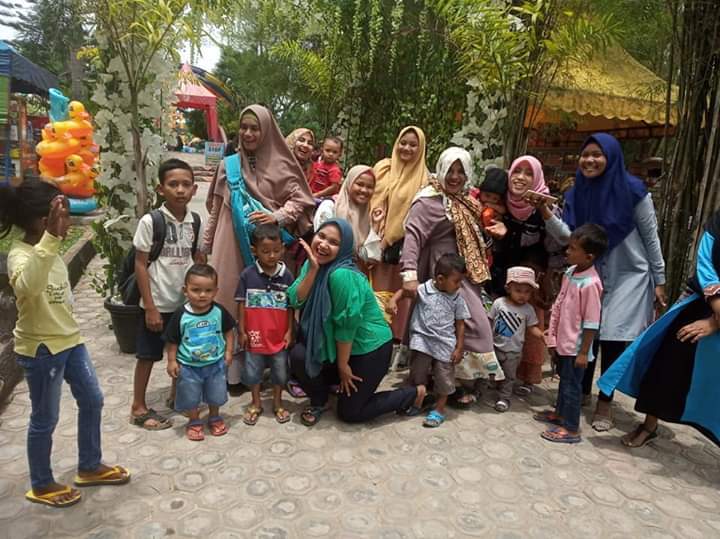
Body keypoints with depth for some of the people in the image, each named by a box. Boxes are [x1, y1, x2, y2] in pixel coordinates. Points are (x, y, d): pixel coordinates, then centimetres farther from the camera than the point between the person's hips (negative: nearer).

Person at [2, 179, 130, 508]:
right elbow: (28, 286, -49)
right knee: (45, 419, 9)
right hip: (40, 350, -9)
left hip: (70, 341, 9)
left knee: (92, 401, 17)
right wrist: (50, 238, -54)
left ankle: (90, 467, 35)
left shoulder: (50, 250, 4)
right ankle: (41, 486, 31)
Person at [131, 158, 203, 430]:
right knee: (148, 355, 9)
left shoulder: (195, 221, 0)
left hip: (188, 301, 5)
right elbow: (140, 265, -12)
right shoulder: (150, 221, -14)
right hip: (158, 303, -4)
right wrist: (150, 307, -14)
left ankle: (176, 395, 39)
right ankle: (138, 407, 25)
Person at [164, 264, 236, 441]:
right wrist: (172, 361, -6)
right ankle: (194, 422, 37)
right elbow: (172, 341, -7)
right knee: (190, 397, 13)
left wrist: (228, 351, -1)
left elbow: (228, 331, 2)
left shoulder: (219, 312, -13)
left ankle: (214, 418, 43)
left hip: (215, 363, 2)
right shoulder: (181, 315, -17)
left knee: (216, 394, 18)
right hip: (189, 365, -1)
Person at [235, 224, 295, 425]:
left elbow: (290, 307, -2)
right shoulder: (247, 274, -9)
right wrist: (242, 331, -4)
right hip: (255, 335, 0)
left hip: (279, 336, 0)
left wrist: (289, 331, -3)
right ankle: (256, 404, 35)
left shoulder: (287, 275, -7)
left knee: (279, 371, 15)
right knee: (252, 371, 15)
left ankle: (277, 403, 35)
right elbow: (242, 304, -3)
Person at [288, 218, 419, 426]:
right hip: (340, 344, 7)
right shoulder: (312, 264, -4)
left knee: (349, 413, 2)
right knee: (298, 356, -14)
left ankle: (414, 394, 17)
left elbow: (347, 323, -23)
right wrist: (313, 270, -25)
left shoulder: (342, 275, -29)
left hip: (370, 348, -7)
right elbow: (295, 300, -14)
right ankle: (319, 402, 14)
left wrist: (343, 365, -13)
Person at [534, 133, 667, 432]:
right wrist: (545, 211, -24)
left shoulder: (633, 190, -12)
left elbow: (651, 238, -5)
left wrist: (659, 281, -4)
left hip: (629, 276, -3)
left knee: (612, 339, -2)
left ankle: (604, 403, 15)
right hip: (591, 276, 4)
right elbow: (566, 236, -8)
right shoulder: (576, 193, -1)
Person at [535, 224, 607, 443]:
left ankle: (571, 428, 19)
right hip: (563, 341, 8)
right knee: (564, 379, 23)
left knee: (572, 384, 5)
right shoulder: (570, 273, 1)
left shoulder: (590, 283, -24)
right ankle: (560, 413, 41)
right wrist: (552, 337, 11)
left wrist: (584, 352, -16)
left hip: (575, 346, -8)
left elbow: (591, 323, -21)